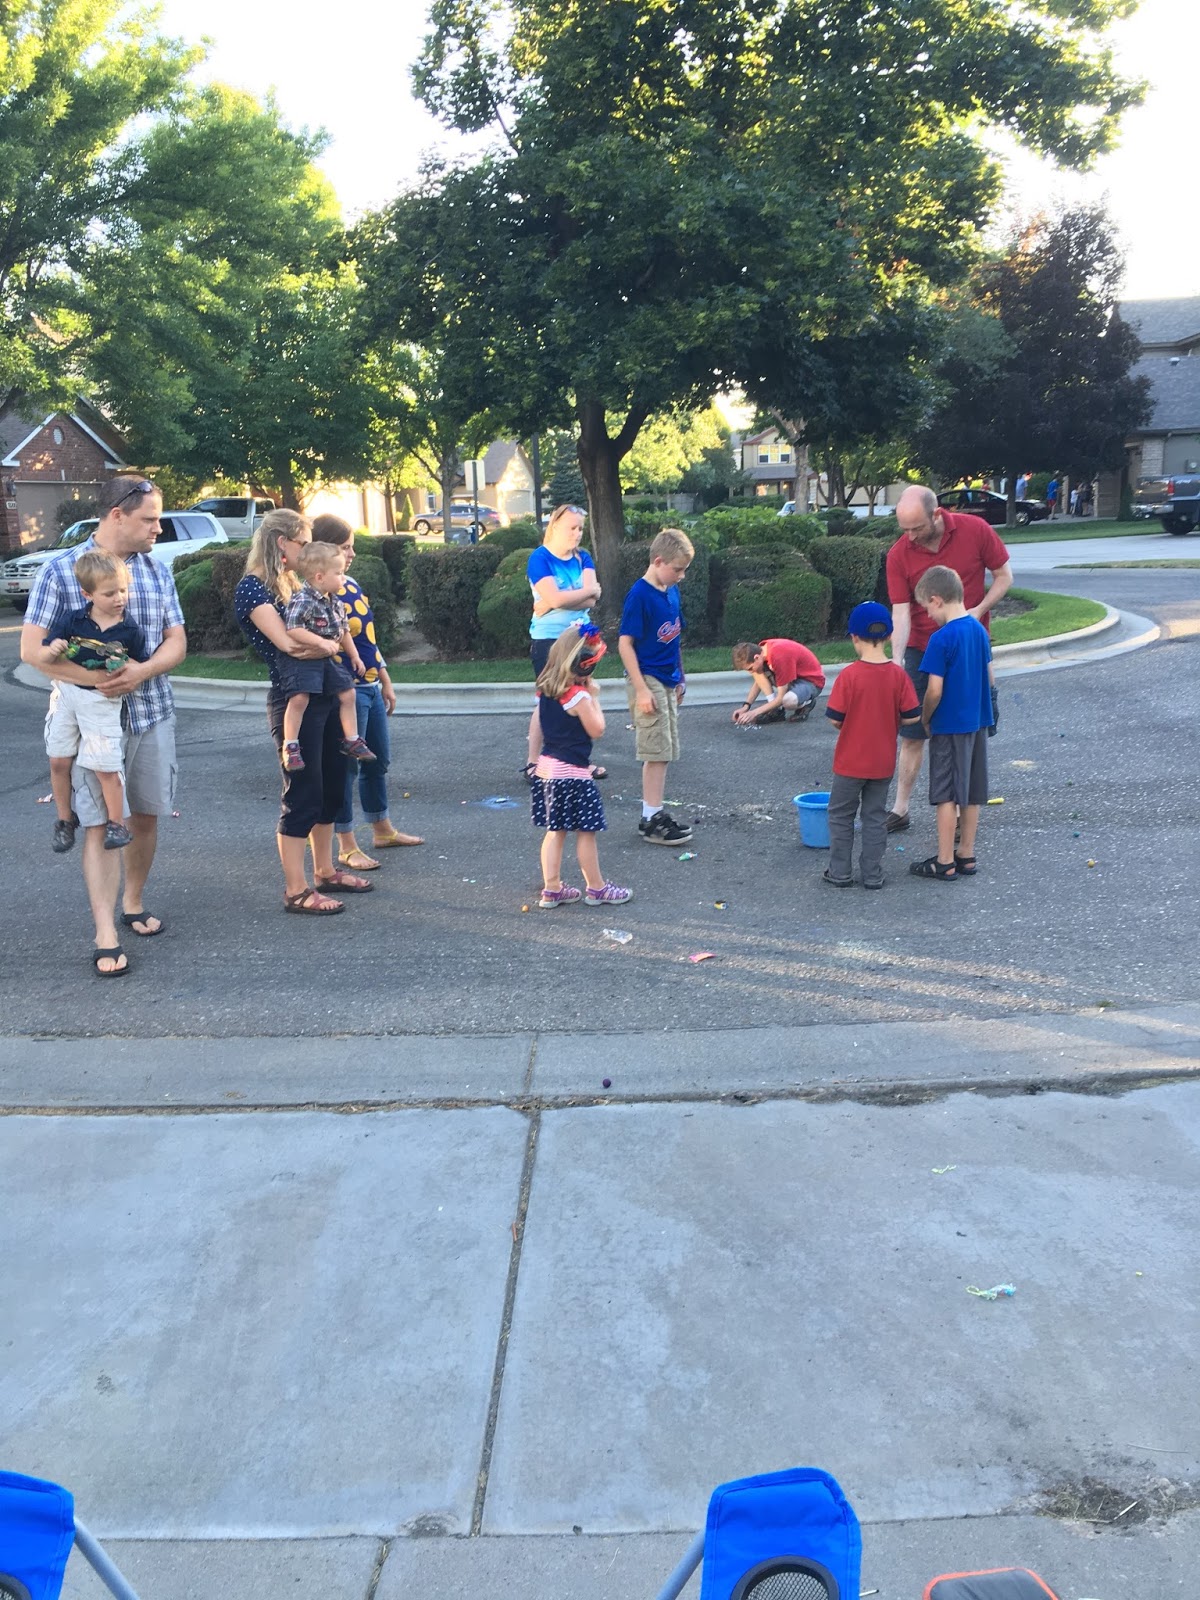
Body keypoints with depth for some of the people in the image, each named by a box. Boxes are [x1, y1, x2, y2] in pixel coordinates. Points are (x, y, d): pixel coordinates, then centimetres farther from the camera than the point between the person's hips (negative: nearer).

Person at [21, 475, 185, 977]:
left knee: (145, 817, 12)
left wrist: (142, 670, -15)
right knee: (101, 823, -5)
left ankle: (134, 903, 32)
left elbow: (177, 642, 6)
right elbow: (32, 648, -8)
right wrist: (94, 679, -21)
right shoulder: (60, 570, -5)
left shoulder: (158, 570, 8)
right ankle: (106, 937, -3)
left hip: (152, 713, 4)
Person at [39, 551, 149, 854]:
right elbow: (43, 657, 0)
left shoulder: (130, 631, -7)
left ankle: (116, 823, 14)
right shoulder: (71, 621, -6)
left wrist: (125, 666, -17)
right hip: (67, 694, 3)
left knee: (106, 767, -3)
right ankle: (65, 820, 27)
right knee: (59, 761, 9)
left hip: (103, 702, -2)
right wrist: (52, 650, -23)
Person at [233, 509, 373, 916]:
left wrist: (315, 644, -6)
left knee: (331, 787, 15)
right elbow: (286, 642, -20)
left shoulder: (295, 583, 15)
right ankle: (296, 891, 4)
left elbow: (329, 636, 14)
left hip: (326, 694, 9)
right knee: (303, 794, -4)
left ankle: (325, 871, 28)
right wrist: (327, 644, -5)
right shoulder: (252, 588, -11)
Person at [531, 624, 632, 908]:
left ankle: (551, 890, 14)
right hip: (572, 772, -8)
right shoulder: (579, 695, -18)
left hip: (546, 767, 8)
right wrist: (594, 698, -2)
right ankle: (596, 888, 15)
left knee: (555, 830, 13)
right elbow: (596, 730, -9)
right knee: (586, 832, 4)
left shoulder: (545, 690, 6)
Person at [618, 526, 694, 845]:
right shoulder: (639, 595, -15)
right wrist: (641, 689, -19)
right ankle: (651, 821, 0)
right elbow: (625, 643, -16)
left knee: (664, 751, 12)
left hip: (667, 682, 8)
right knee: (657, 752, -6)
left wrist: (680, 678, 19)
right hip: (647, 681, -8)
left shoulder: (672, 592, 9)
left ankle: (656, 813, 20)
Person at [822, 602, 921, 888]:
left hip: (851, 761, -3)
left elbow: (835, 719, -16)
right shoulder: (899, 674, -8)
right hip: (884, 762, 3)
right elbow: (912, 717, -7)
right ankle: (872, 875, 18)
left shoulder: (849, 675, -18)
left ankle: (840, 872, 18)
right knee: (875, 816, 14)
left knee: (841, 815, 13)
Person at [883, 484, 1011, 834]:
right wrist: (896, 661, -25)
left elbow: (1004, 576, -2)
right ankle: (900, 809, 13)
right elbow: (901, 611, -13)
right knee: (912, 734, 4)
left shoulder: (975, 530, -12)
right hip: (922, 651, 1)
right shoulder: (899, 554, -11)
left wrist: (977, 611, -18)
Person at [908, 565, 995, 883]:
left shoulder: (941, 639, -19)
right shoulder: (979, 629, 4)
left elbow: (934, 690, -19)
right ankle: (966, 856, 23)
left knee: (947, 795, 0)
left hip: (949, 726, -8)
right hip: (978, 721, 8)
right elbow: (989, 677, 11)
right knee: (972, 793, 13)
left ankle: (945, 863, 7)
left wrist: (925, 719, -3)